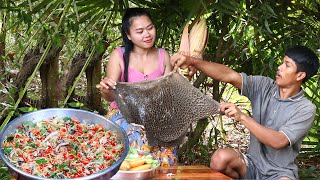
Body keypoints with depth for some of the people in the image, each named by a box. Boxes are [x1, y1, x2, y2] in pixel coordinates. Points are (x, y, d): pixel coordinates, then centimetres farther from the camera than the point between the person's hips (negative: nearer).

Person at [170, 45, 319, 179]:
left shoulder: (306, 109, -11)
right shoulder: (264, 87, 0)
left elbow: (278, 141, -23)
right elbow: (229, 76, -12)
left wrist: (242, 117, -28)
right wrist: (192, 61, -26)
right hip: (253, 163, 3)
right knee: (221, 157, -28)